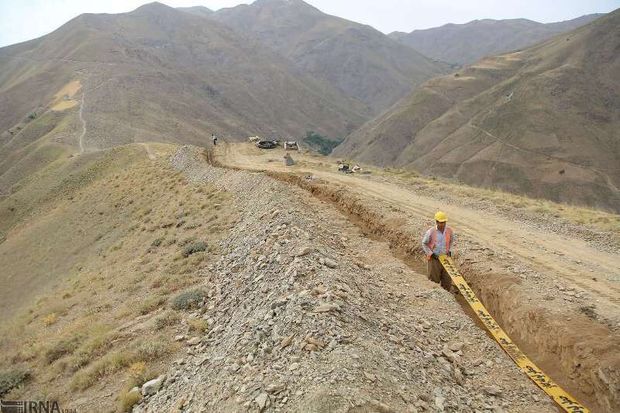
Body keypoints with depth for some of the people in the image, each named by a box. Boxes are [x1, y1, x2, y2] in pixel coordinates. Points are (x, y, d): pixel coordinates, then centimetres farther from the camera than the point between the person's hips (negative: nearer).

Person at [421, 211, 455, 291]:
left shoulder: (449, 231, -7)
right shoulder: (431, 232, -16)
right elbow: (424, 243, -3)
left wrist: (450, 250, 3)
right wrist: (430, 253, -9)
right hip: (434, 259, -3)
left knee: (447, 279, 11)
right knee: (434, 280, 5)